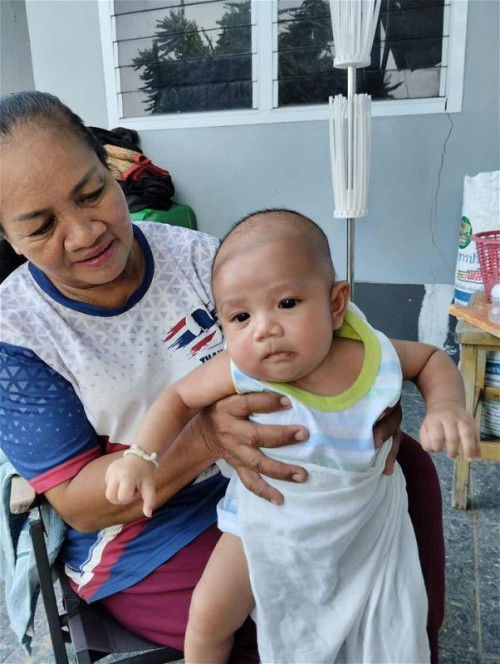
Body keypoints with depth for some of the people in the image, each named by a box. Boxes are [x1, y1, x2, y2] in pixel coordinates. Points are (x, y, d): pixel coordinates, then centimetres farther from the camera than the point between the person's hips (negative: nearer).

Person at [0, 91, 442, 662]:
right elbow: (76, 503, -16)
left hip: (261, 477, 4)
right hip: (141, 539, -3)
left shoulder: (197, 256, -10)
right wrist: (207, 435, -33)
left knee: (408, 465, -5)